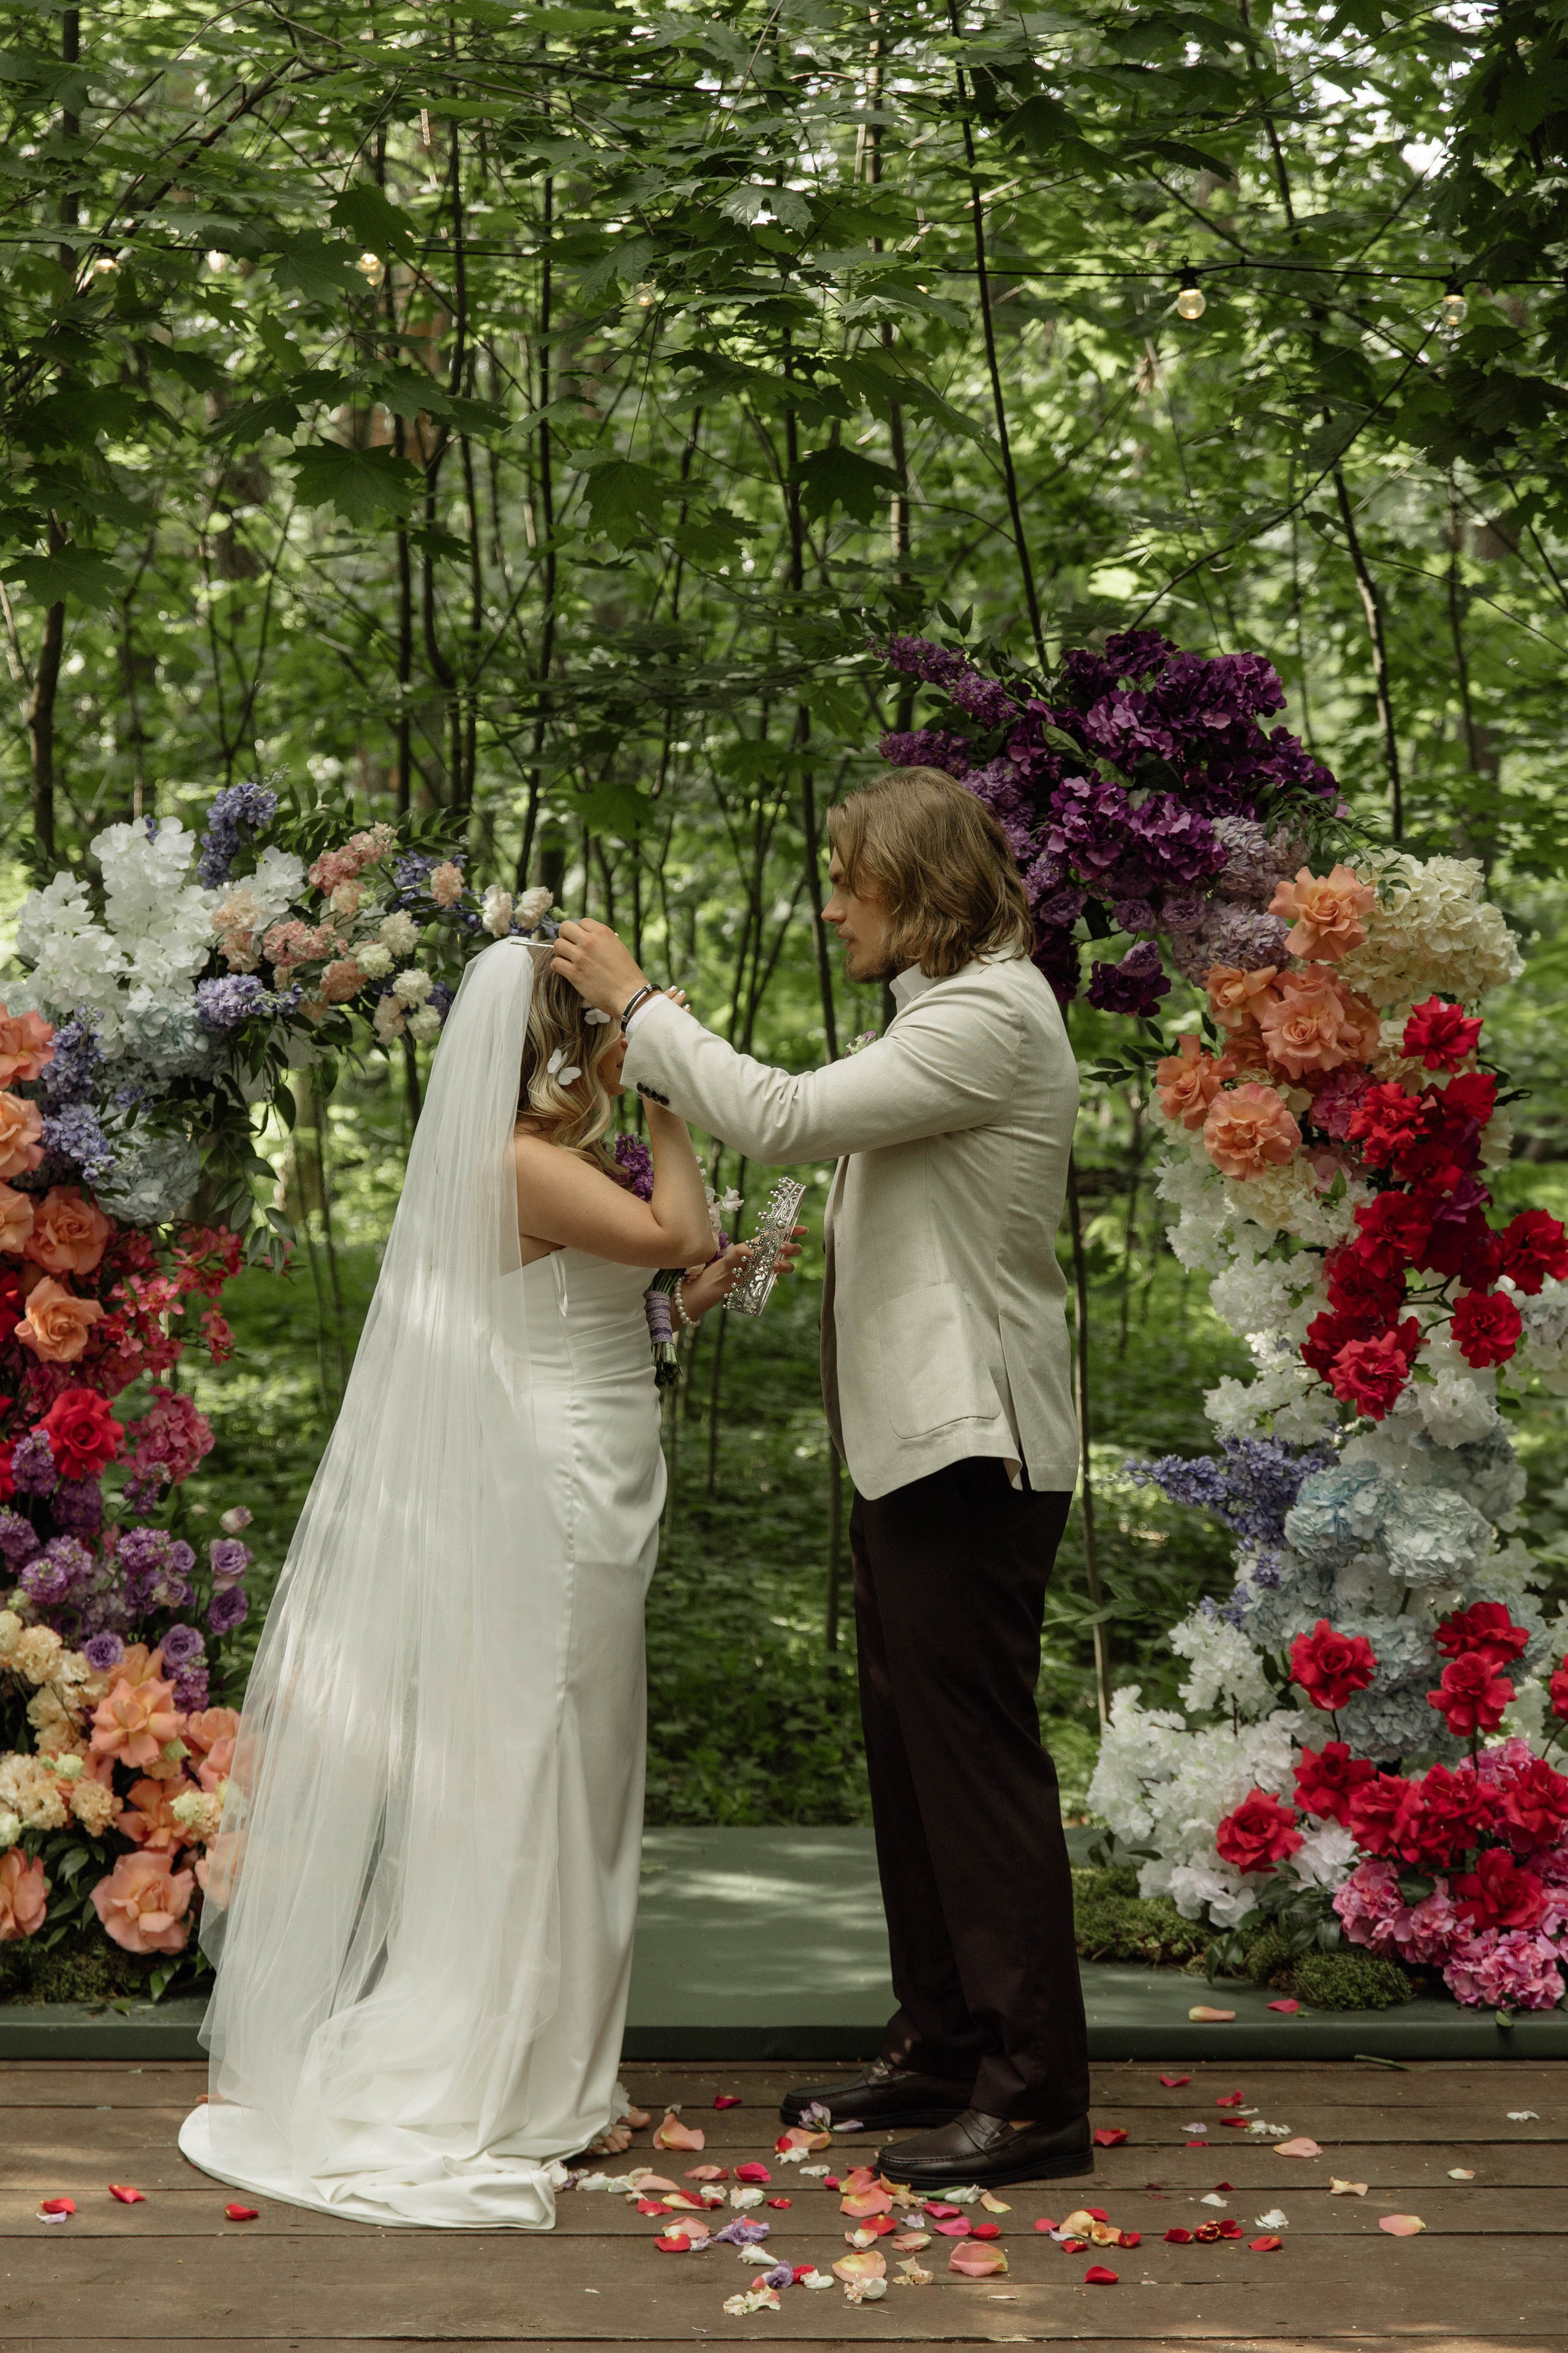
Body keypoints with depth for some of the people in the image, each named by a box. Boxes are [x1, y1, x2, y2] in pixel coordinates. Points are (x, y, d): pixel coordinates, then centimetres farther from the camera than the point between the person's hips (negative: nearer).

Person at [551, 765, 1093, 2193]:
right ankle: (943, 2049, 26)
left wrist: (638, 1002, -11)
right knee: (912, 1756, 16)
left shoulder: (992, 1017, -16)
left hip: (973, 1449, -11)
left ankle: (1037, 2098, 0)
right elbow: (809, 1124, 18)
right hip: (917, 1445, 11)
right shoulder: (949, 1010, 18)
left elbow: (784, 1119, -21)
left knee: (979, 1763, -7)